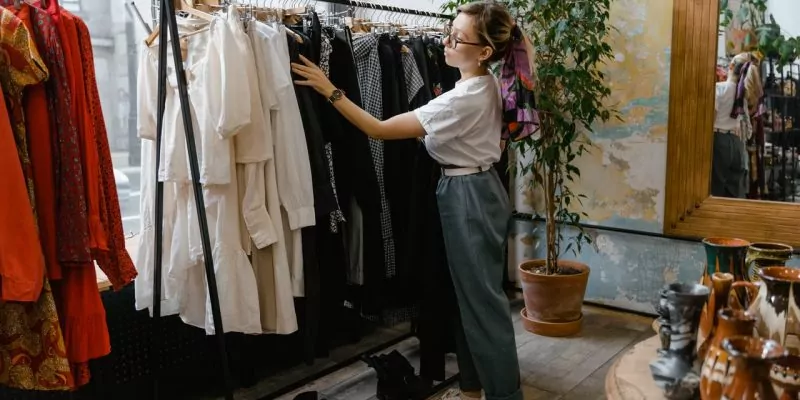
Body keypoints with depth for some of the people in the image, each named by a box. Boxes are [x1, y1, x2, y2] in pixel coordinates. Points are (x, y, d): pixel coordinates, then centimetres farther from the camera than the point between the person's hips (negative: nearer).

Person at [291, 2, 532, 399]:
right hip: (480, 191, 10)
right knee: (472, 293, 17)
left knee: (482, 298, 1)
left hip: (468, 198, -10)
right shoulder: (489, 87, 5)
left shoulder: (461, 99, -24)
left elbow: (379, 129, -24)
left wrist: (331, 91, -21)